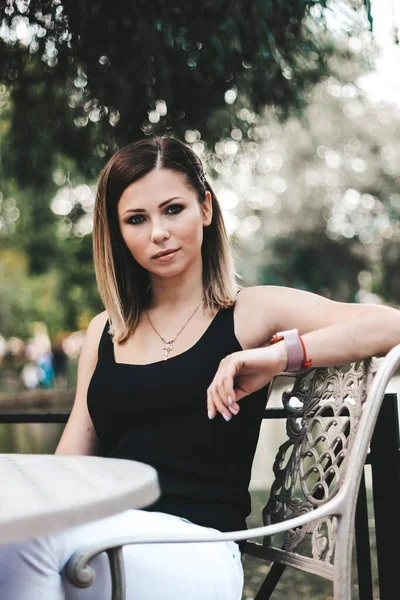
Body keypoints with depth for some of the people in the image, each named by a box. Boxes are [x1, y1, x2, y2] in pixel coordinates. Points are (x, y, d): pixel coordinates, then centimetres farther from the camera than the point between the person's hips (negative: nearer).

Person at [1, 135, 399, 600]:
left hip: (197, 552, -4)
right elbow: (69, 462, 14)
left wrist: (282, 352, -18)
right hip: (103, 533, 4)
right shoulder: (104, 332, 19)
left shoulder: (253, 311, 5)